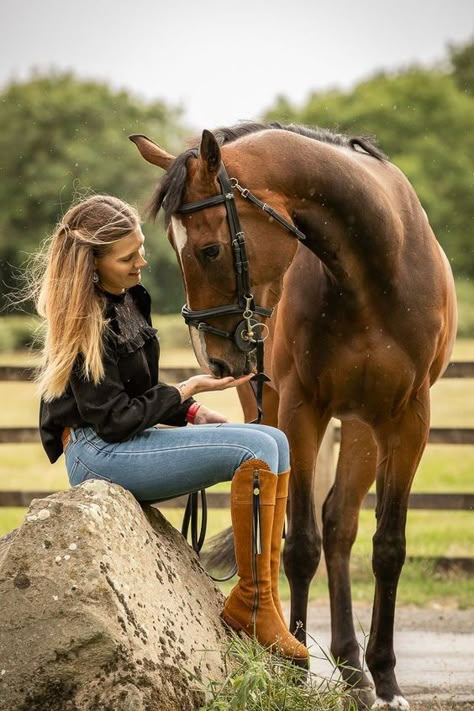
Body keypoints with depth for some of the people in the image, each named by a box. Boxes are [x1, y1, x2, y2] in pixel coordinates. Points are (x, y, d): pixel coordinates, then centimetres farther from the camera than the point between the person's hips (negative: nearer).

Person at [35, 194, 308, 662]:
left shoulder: (128, 299, 10)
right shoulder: (86, 325, -18)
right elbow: (114, 421, -18)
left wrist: (192, 414, 4)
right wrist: (191, 388, -12)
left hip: (129, 441, 10)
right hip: (99, 453, -10)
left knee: (276, 442, -1)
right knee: (256, 448, -20)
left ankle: (264, 591, -7)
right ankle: (250, 604, -15)